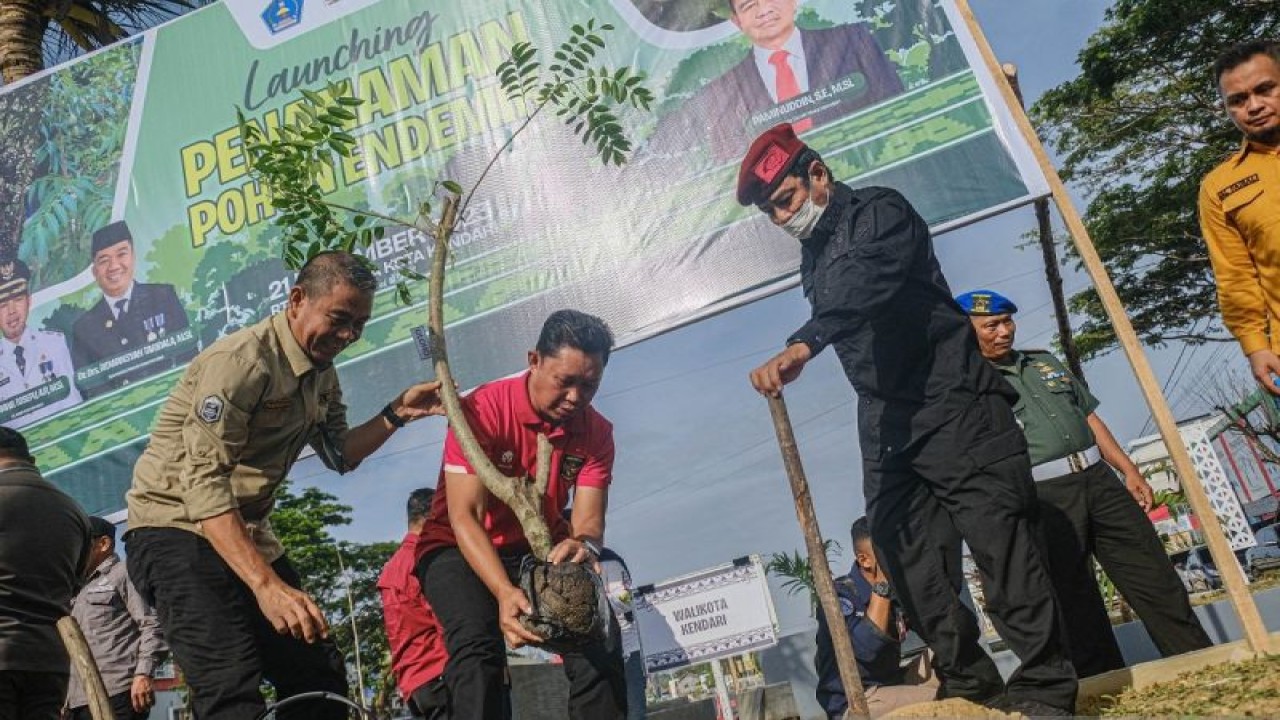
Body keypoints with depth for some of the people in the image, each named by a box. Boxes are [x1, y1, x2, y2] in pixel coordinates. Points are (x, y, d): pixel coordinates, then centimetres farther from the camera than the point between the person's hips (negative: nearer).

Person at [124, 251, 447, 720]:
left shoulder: (323, 373, 8)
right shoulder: (240, 361, -21)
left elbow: (339, 455, 16)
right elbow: (204, 484, -29)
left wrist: (396, 415, -1)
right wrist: (267, 584, -38)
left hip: (245, 535, 8)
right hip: (178, 527, -8)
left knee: (322, 678, 5)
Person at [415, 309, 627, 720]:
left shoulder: (597, 433, -9)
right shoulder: (482, 410, -23)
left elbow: (588, 520, -15)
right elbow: (464, 516, -28)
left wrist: (586, 545, -41)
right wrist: (505, 592, -43)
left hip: (541, 549, 4)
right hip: (460, 548, -3)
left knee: (598, 646, -17)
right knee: (478, 647, -31)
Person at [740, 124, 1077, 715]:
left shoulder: (880, 212, -6)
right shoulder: (812, 256, 18)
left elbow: (865, 285, -27)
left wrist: (800, 347, -42)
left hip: (952, 407, -7)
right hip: (886, 426, 8)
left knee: (1001, 545, -5)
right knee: (913, 568, 5)